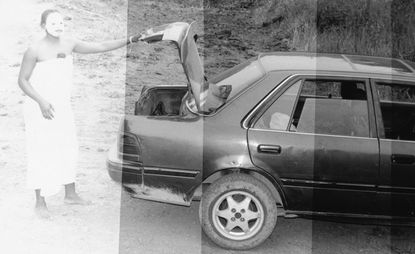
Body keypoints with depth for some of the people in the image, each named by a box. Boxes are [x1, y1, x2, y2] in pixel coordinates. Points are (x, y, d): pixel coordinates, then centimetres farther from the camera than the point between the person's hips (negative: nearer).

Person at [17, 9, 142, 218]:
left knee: (67, 150, 14)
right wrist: (41, 101, -27)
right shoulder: (35, 50, -17)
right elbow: (22, 81, -12)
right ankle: (40, 203, 15)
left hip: (62, 107, 6)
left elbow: (101, 47, -1)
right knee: (42, 155, 0)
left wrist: (131, 40, -7)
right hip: (39, 107, -6)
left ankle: (70, 194, 31)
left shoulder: (69, 44, -1)